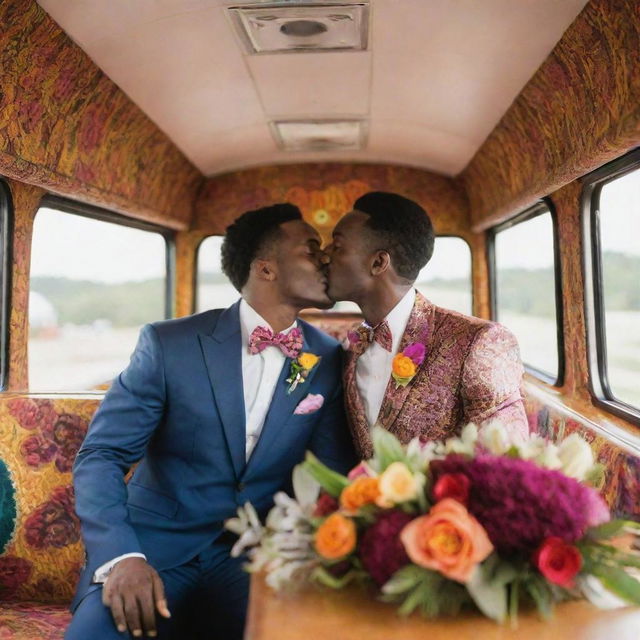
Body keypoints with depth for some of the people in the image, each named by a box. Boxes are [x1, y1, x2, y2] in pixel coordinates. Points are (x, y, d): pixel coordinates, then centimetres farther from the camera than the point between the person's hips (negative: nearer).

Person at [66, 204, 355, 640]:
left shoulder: (328, 361, 1)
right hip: (156, 547, -2)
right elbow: (102, 455, -8)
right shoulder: (168, 343, -8)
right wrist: (121, 555, -24)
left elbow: (332, 477, 3)